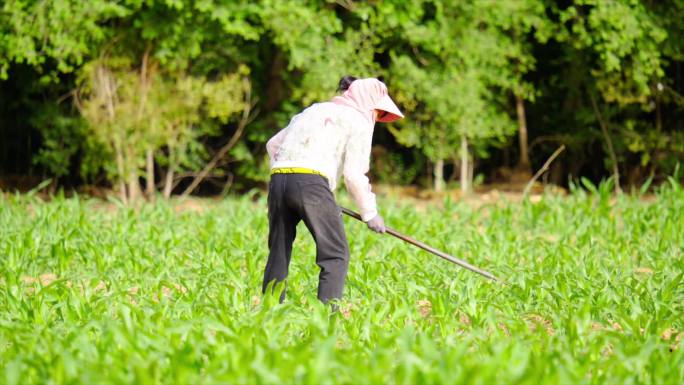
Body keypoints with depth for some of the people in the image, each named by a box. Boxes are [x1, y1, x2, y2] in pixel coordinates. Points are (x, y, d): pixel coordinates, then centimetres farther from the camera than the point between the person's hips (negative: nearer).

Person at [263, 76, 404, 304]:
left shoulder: (314, 110, 30)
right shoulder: (358, 121, 10)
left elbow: (273, 144, 28)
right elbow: (353, 174, 1)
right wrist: (370, 214, 10)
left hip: (278, 180, 7)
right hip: (311, 182, -7)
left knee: (278, 253, 13)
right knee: (336, 255, -1)